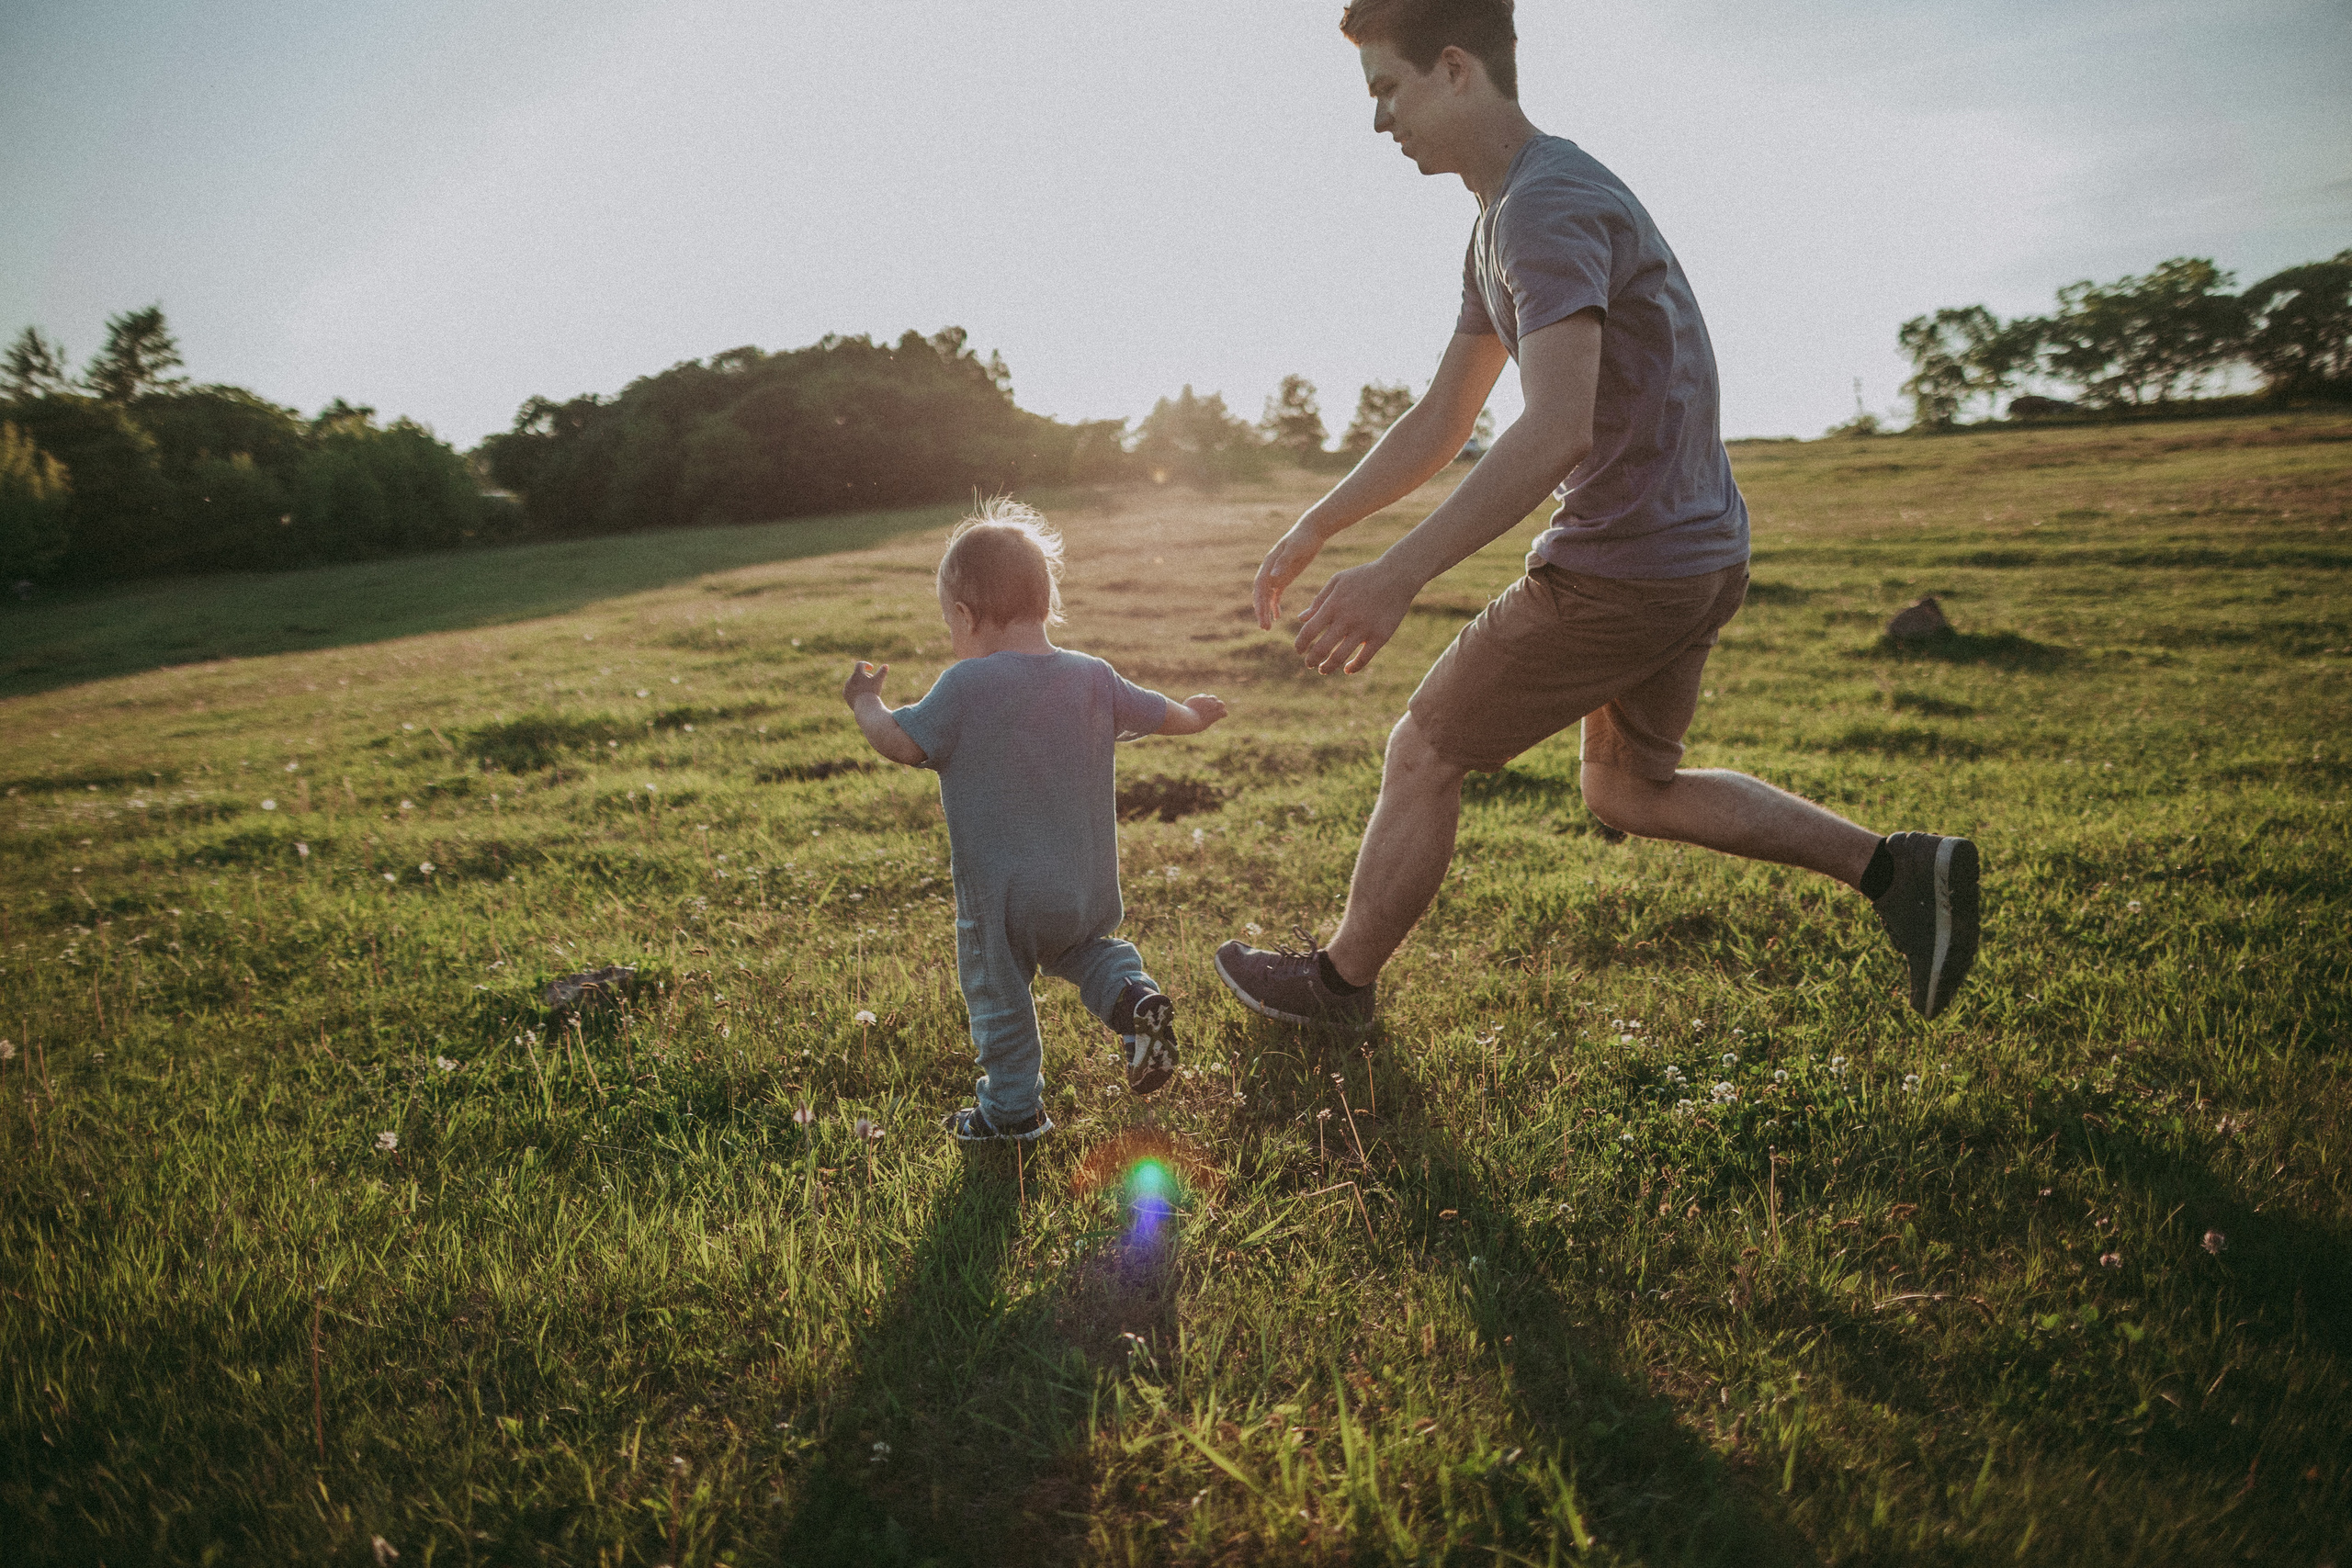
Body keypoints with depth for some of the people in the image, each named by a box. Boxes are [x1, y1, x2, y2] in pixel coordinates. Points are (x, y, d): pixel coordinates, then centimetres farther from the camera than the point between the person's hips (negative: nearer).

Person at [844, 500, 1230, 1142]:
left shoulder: (965, 685, -18)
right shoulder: (1093, 678, -1)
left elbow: (901, 743, -17)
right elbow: (1163, 715, 11)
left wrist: (865, 701, 3)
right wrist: (1196, 714, 34)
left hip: (1002, 897, -5)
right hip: (1089, 888, 5)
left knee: (997, 992, 14)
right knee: (1084, 949, 31)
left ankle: (1013, 1108, 25)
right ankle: (1135, 995, 3)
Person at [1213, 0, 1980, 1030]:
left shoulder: (1549, 208, -18)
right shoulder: (1504, 220, 14)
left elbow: (1555, 430, -33)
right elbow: (1440, 423, 18)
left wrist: (1396, 578, -36)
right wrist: (1313, 530, 15)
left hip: (1620, 572, -10)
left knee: (1423, 757, 4)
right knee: (1628, 790, 22)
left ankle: (1339, 982, 23)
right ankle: (1897, 868, 17)